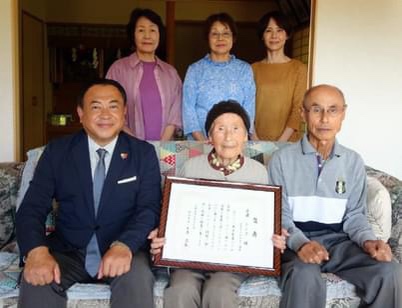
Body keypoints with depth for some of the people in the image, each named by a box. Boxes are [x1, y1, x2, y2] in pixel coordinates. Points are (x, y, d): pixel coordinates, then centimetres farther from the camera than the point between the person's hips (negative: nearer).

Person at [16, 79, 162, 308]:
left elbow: (149, 208, -7)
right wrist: (37, 251, -23)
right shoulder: (57, 151, 5)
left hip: (123, 250, -1)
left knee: (137, 279, -31)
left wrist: (125, 246, -27)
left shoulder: (143, 153, 3)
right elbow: (32, 208, -2)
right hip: (67, 251, 1)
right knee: (36, 280, -27)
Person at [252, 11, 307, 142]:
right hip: (257, 141, 2)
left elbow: (298, 109, -6)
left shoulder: (299, 68, -2)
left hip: (287, 141, -2)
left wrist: (281, 141, -15)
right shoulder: (253, 68, 5)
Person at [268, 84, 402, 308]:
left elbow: (354, 214, 10)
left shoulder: (354, 161, 7)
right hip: (296, 240, -4)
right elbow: (280, 215, -5)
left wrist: (368, 240, -12)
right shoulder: (282, 159, -3)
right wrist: (301, 243, -25)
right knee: (304, 276, -37)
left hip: (337, 239, 4)